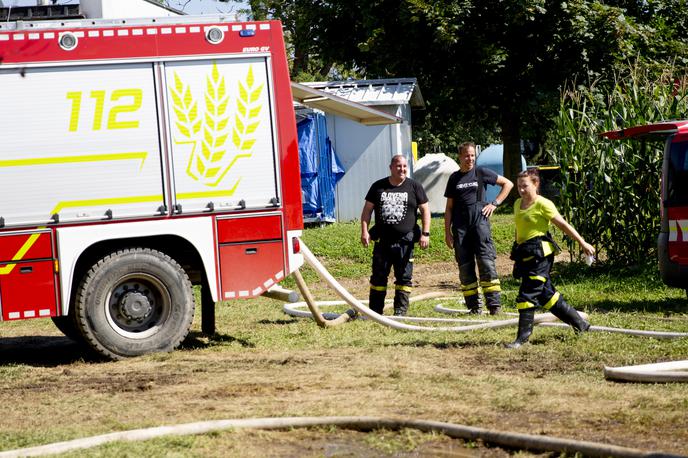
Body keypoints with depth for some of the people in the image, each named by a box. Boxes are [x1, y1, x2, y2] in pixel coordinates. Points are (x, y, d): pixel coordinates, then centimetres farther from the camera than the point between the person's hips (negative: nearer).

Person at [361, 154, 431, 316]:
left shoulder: (414, 186, 5)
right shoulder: (378, 187, 8)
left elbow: (425, 210, 5)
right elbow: (367, 210, 10)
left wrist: (425, 233, -4)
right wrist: (364, 231, -2)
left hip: (405, 241, -1)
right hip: (383, 240, 1)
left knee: (404, 277, 0)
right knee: (378, 276, 5)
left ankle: (401, 310, 5)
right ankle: (375, 311, 12)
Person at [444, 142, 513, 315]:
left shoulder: (481, 173, 6)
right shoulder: (454, 178, 12)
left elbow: (508, 184, 12)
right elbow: (449, 207, 14)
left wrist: (494, 203, 3)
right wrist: (447, 232, 7)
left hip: (480, 222, -3)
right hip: (460, 227, 3)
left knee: (486, 262, -11)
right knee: (465, 267, 1)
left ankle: (494, 303, -12)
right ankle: (474, 305, 6)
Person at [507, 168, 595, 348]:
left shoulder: (543, 204, -10)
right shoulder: (518, 204, 11)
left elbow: (563, 225, -7)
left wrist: (582, 243, -4)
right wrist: (517, 250, 27)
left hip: (539, 254, -8)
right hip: (525, 255, 8)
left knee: (528, 294, -11)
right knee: (546, 294, 13)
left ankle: (523, 337, -5)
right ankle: (580, 323, 27)